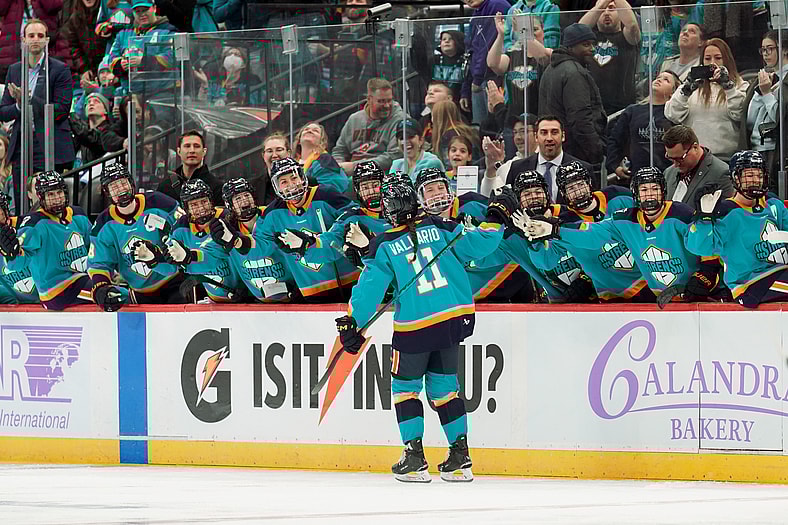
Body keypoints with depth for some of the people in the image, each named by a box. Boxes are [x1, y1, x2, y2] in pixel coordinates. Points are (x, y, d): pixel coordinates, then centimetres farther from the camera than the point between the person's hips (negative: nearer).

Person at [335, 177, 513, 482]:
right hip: (455, 318, 4)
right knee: (443, 386, 17)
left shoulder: (384, 246, -4)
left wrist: (352, 322, 0)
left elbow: (370, 288, -6)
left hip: (414, 326, -4)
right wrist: (496, 218, 12)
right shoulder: (439, 228, 2)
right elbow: (475, 245, 0)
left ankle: (414, 459, 5)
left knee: (405, 386, 13)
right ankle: (460, 458, 14)